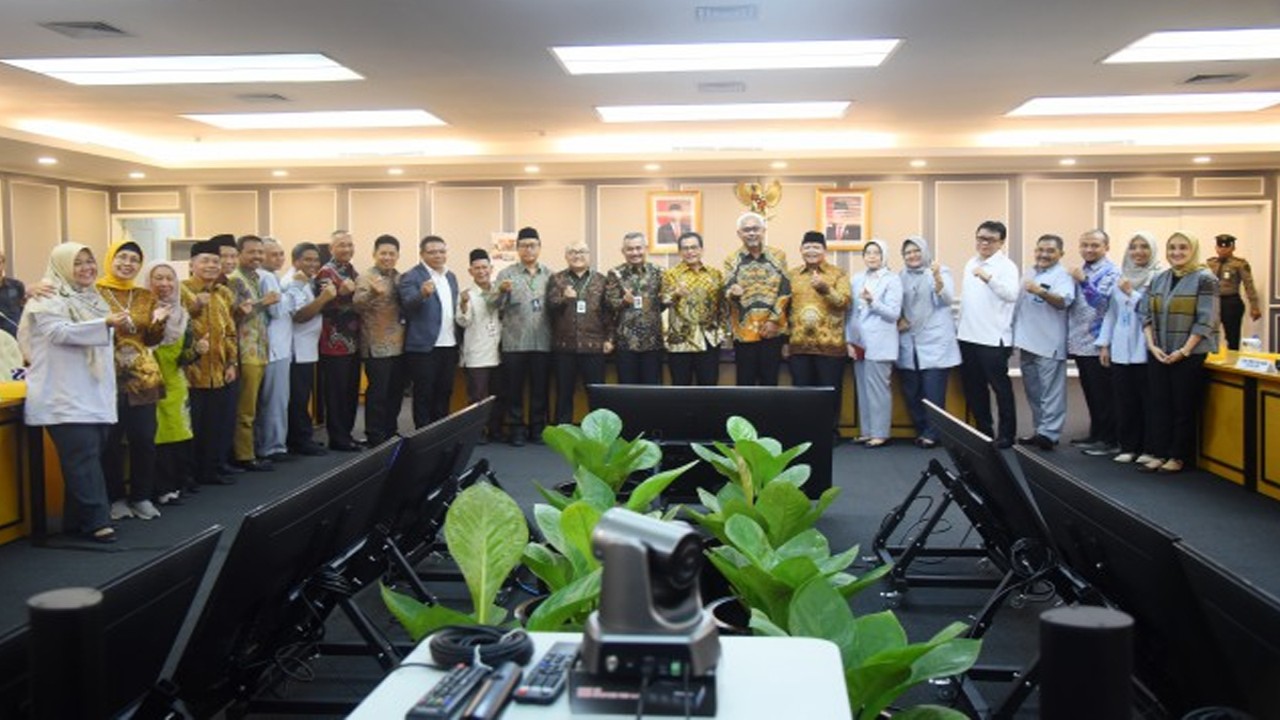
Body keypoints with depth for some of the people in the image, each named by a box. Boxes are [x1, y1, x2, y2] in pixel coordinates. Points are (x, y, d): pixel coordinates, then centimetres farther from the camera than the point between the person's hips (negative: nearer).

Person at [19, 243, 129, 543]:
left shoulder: (92, 299, 20)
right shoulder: (47, 300, -5)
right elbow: (60, 332, -20)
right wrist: (105, 324, -29)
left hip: (95, 394, 8)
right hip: (65, 396, -8)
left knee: (89, 457, 7)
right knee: (83, 459, -12)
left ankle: (77, 520, 13)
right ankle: (97, 521, -12)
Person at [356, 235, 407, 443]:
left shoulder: (401, 279, 12)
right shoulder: (366, 277, -8)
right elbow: (357, 304, -26)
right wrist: (372, 292, -46)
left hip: (399, 346, 7)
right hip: (377, 347, -7)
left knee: (396, 393, 13)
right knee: (378, 393, -2)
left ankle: (391, 434, 25)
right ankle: (375, 438, 7)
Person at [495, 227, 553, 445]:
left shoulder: (549, 275, 10)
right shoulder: (506, 274, 3)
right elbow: (498, 308, -6)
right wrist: (502, 292, -23)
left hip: (542, 342, 2)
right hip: (514, 342, -2)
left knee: (540, 388, 7)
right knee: (514, 388, 4)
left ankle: (537, 428, 17)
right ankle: (516, 429, 12)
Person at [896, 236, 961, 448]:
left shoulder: (940, 272, 0)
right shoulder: (901, 276, 11)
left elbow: (947, 299, -15)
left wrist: (938, 279, -33)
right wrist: (899, 319, -3)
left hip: (935, 343, -4)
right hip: (909, 344, 5)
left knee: (933, 392, -6)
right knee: (911, 392, 6)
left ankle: (932, 433, 2)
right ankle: (921, 430, 18)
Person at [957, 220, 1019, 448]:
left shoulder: (1006, 266, -7)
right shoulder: (971, 264, 15)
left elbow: (1012, 294, -23)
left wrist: (989, 278, -34)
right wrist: (959, 326, 19)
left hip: (993, 338, -7)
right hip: (968, 335, 8)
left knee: (1000, 387, 0)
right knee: (973, 388, 12)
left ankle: (1006, 435, 8)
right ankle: (983, 431, 23)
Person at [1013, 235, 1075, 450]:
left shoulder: (1063, 276, -7)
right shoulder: (1030, 274, 17)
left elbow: (1064, 301, -25)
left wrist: (1041, 292, -42)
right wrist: (1015, 335, 20)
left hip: (1049, 344, -8)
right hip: (1027, 342, 8)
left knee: (1050, 392, -7)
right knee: (1033, 391, 14)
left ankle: (1049, 433, -8)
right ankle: (1039, 430, 22)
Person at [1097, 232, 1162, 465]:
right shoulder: (1121, 277, 13)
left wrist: (1132, 293, -12)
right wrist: (1104, 344, 12)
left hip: (1145, 350, -5)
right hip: (1120, 350, 5)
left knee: (1147, 401, 0)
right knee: (1124, 401, 7)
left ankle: (1149, 448, 9)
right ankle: (1128, 446, 15)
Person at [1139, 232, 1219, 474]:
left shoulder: (1204, 279, -6)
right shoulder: (1158, 280, 9)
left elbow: (1205, 321, -11)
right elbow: (1146, 315, 8)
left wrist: (1183, 351, -15)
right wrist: (1152, 345, -5)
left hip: (1189, 355, -5)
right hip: (1158, 355, 5)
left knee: (1184, 407, 2)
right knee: (1159, 404, 6)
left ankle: (1178, 457, 10)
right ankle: (1159, 453, 14)